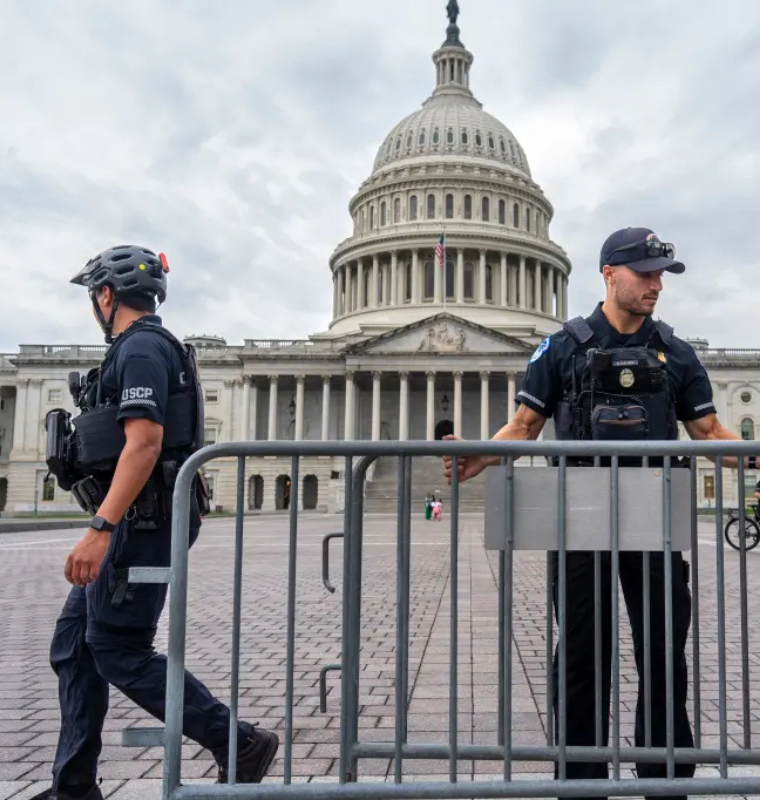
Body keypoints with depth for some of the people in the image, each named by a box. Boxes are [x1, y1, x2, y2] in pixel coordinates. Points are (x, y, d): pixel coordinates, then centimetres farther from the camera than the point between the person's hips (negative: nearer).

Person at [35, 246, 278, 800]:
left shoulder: (141, 348, -12)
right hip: (136, 522, 10)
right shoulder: (149, 346, 20)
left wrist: (100, 529, -30)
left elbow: (144, 442, -24)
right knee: (73, 647, 12)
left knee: (120, 652, -7)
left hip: (142, 521, -10)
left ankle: (241, 747, 0)